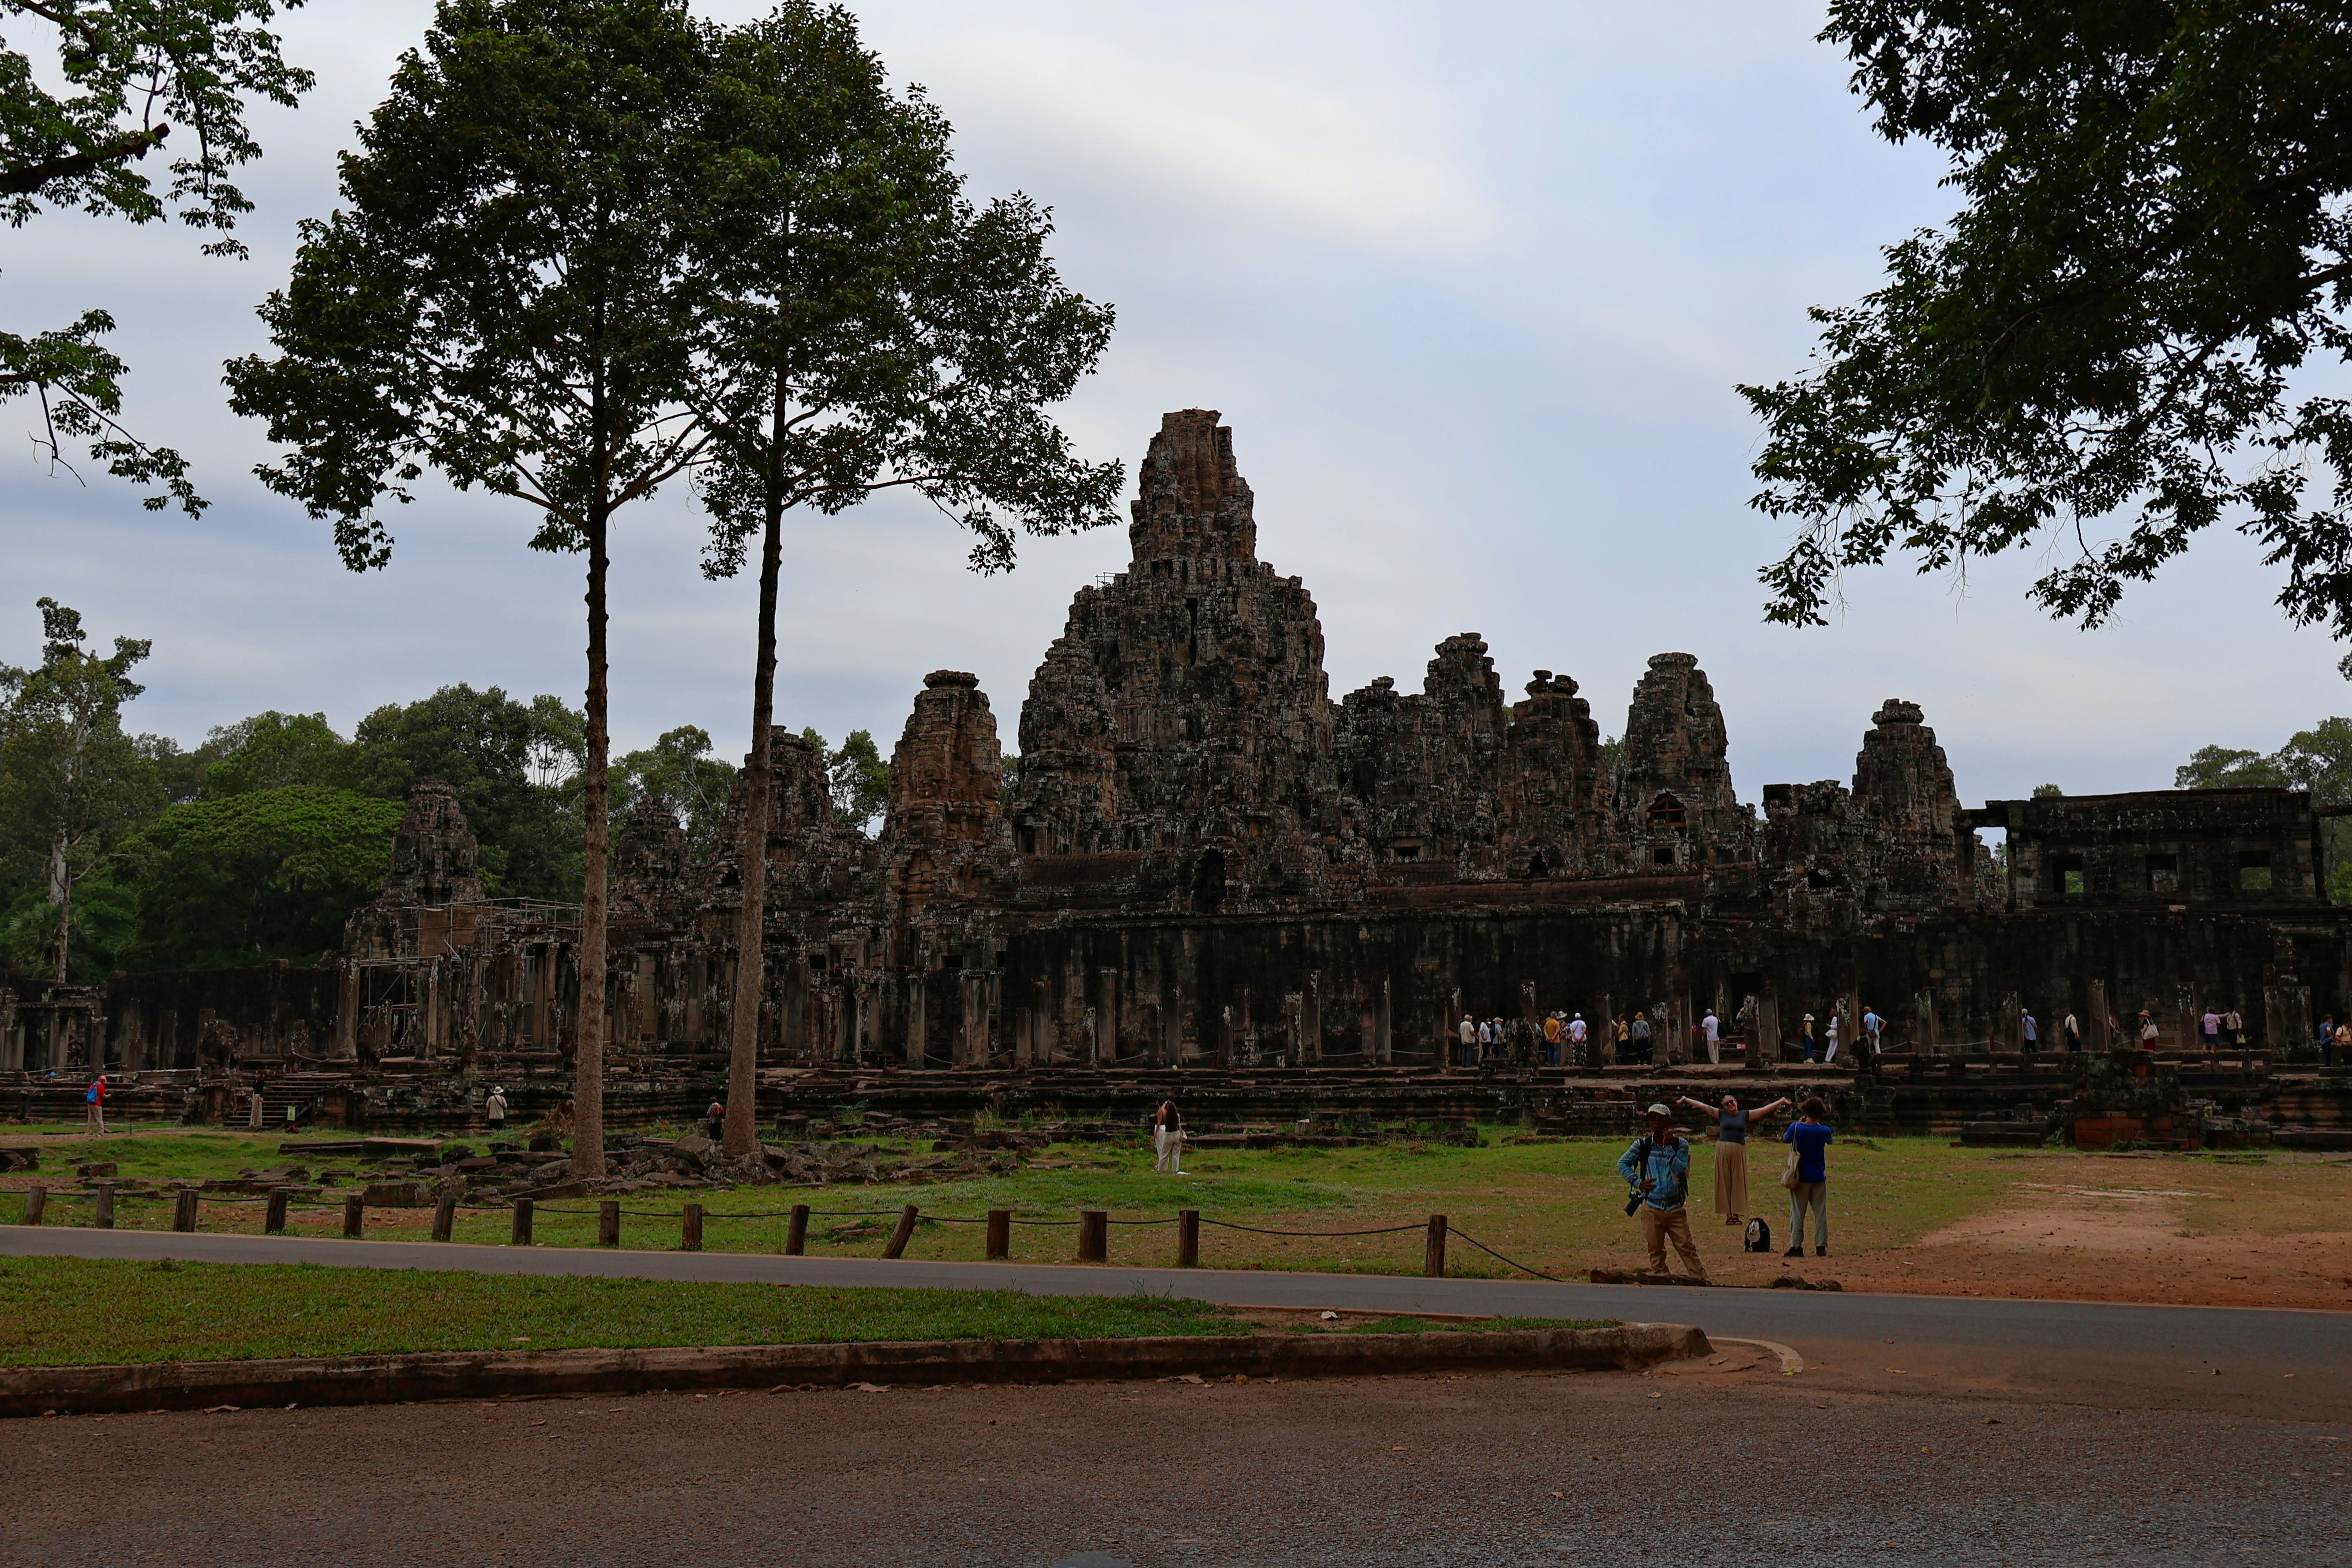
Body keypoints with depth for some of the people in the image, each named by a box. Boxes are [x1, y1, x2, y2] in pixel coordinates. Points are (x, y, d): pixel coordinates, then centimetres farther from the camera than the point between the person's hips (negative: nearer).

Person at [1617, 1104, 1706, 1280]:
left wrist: (1668, 1147, -18)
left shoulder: (1681, 1144, -1)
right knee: (1656, 1252, 6)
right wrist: (1637, 1182, -6)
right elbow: (1622, 1163, 7)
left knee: (1687, 1248, -2)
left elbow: (1681, 1170, -14)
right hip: (1652, 1209, 1)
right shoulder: (1642, 1145, 0)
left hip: (1676, 1208, -1)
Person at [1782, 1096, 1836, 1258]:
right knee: (1820, 1213, 7)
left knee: (1798, 1213, 3)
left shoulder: (1796, 1128, -11)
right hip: (1819, 1178, 1)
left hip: (1800, 1178, -1)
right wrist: (1817, 1123, 16)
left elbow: (1784, 1139, 9)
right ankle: (1821, 1247, 5)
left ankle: (1796, 1246, 0)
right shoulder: (1824, 1132, -7)